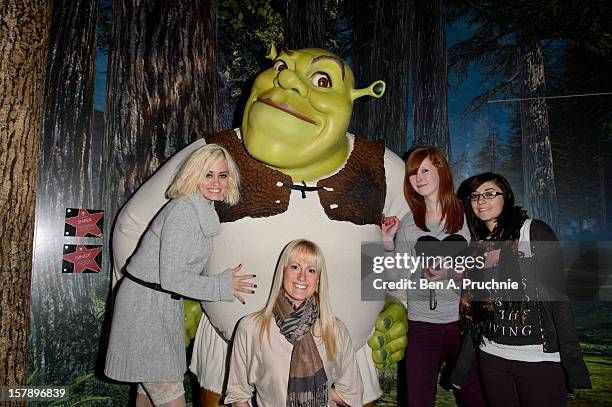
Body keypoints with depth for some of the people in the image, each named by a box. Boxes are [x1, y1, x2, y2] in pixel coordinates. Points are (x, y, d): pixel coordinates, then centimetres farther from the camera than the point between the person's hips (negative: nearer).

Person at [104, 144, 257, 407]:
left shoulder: (205, 211, 7)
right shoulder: (183, 211, -22)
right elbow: (172, 278, -23)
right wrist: (223, 286, -15)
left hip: (166, 303, 9)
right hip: (145, 303, -9)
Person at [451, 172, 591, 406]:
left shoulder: (534, 232, -4)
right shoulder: (477, 247, 9)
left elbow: (558, 295, -9)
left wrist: (573, 361, -15)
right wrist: (460, 369, 12)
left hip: (539, 359, -4)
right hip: (491, 359, 5)